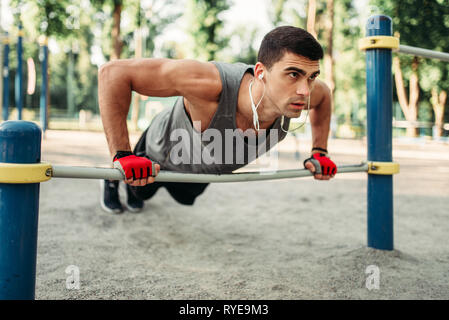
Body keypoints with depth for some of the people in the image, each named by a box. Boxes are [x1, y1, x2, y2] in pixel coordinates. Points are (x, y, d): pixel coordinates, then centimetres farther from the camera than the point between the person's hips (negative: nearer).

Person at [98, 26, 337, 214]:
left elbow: (323, 94, -7)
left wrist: (320, 152, -10)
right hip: (164, 155, -5)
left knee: (185, 198, 38)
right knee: (141, 191, 28)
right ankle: (113, 178, 62)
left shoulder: (295, 92, -36)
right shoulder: (211, 84, -53)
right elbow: (114, 72, -49)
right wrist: (121, 155, -50)